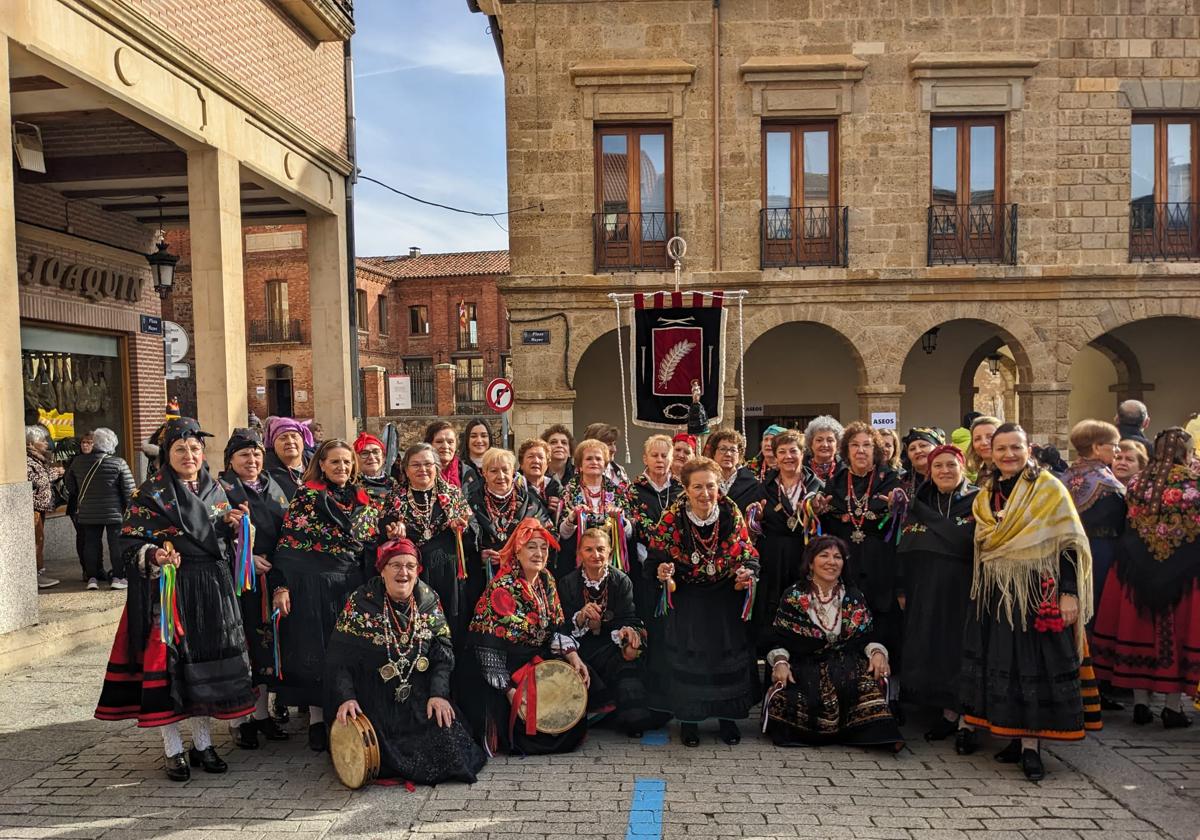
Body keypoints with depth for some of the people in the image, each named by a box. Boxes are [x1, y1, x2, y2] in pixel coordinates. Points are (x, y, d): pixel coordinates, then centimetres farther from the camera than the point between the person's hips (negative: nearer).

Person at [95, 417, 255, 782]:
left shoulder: (215, 490, 11)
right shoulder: (150, 493, -4)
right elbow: (130, 542, -6)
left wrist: (229, 523, -1)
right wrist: (154, 556, -23)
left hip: (211, 588, 4)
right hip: (166, 588, -4)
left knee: (207, 660, 8)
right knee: (166, 660, -3)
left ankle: (203, 743, 21)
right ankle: (174, 749, 12)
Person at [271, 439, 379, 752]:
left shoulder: (363, 500, 11)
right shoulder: (306, 495, -1)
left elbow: (372, 542, 18)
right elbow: (286, 543, -6)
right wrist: (280, 586, -13)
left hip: (351, 584, 4)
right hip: (311, 582, -3)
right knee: (314, 649, 2)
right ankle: (317, 720, 12)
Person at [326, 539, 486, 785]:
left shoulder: (429, 601, 2)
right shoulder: (361, 602, -5)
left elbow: (443, 653, 2)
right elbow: (339, 656, -5)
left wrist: (439, 694, -11)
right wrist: (345, 698, -17)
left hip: (420, 697, 3)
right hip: (373, 698, -2)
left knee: (446, 736, -17)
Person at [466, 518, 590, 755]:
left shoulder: (546, 580, 3)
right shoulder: (502, 588, -19)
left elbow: (557, 626, 6)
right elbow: (489, 645, -21)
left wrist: (574, 657, -8)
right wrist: (509, 689, -24)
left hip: (540, 662, 7)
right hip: (509, 668, -7)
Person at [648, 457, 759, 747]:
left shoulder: (732, 514, -9)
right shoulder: (671, 519, -13)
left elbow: (748, 555, -1)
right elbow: (656, 558, -5)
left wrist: (747, 573, -21)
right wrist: (662, 570, -27)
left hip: (726, 598, 2)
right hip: (686, 599, -1)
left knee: (729, 652, 3)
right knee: (686, 655, -4)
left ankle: (728, 716, 25)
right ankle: (688, 719, 19)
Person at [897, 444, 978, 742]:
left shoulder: (977, 502, -3)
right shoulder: (920, 503, 11)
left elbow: (967, 544, -16)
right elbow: (903, 549, 9)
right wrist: (902, 589, 4)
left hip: (960, 591, -5)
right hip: (924, 592, 5)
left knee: (954, 646, -2)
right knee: (927, 647, 7)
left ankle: (954, 712, 9)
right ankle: (947, 709, 19)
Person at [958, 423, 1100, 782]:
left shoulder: (1049, 489, -4)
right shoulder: (985, 495, 10)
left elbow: (1069, 544, -8)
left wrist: (1069, 593, -14)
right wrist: (979, 591, 12)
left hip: (1038, 591, -5)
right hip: (995, 593, 5)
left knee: (1035, 664, -2)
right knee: (997, 662, 7)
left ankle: (1031, 743, 6)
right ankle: (1018, 737, 20)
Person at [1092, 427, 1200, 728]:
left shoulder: (1137, 483, 1)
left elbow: (1128, 526, 6)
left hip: (1137, 569, 3)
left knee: (1140, 629, 9)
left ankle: (1141, 702, 15)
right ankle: (1173, 706, 10)